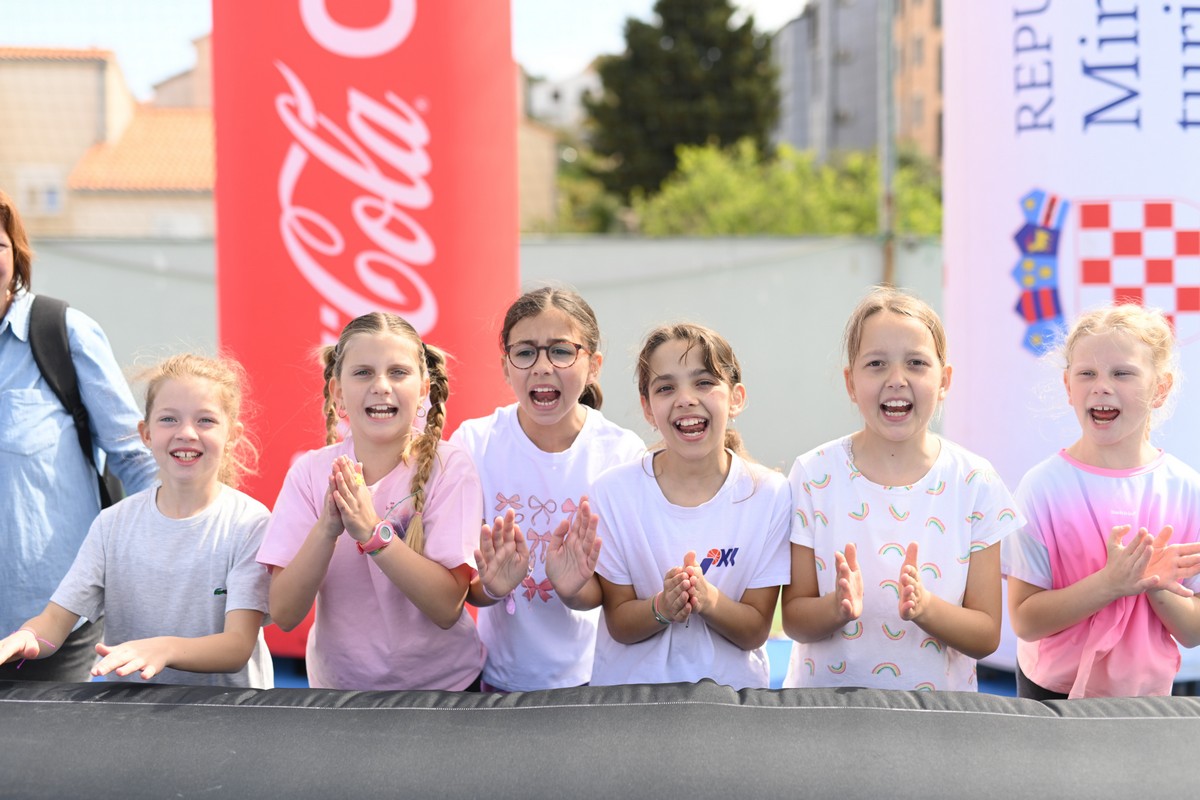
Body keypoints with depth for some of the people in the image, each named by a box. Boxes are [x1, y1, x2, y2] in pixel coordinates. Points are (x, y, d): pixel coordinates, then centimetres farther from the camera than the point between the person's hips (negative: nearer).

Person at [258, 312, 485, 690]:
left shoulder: (449, 468, -13)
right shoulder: (310, 471, -7)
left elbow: (447, 607, -19)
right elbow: (284, 614, -12)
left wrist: (372, 531, -29)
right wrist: (326, 529, -26)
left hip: (443, 682, -1)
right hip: (337, 682, 2)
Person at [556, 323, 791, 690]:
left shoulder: (770, 495, -6)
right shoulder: (614, 491, -5)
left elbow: (755, 632, -2)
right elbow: (619, 625, 0)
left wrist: (708, 599, -20)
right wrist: (662, 607, -19)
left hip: (732, 685, 1)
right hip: (631, 684, 0)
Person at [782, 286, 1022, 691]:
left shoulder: (975, 482, -3)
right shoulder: (814, 474, -4)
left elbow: (987, 636, -2)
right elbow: (794, 620, -2)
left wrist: (924, 607, -20)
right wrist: (837, 608, -21)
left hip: (938, 703, 0)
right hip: (825, 700, 0)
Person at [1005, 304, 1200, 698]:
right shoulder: (1043, 485, -14)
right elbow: (1024, 621, -16)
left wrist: (1157, 586, -24)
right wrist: (1110, 583, -27)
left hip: (1146, 691, 1)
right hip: (1051, 690, -1)